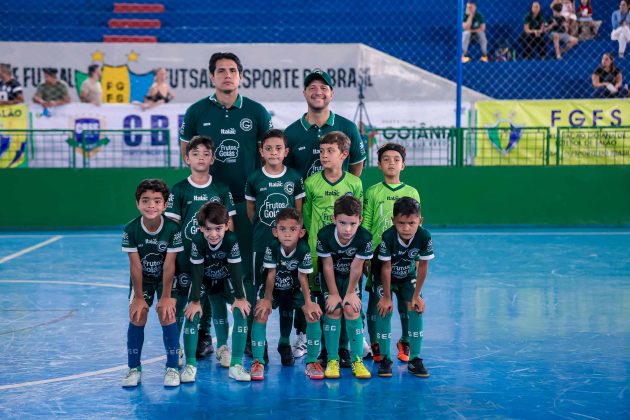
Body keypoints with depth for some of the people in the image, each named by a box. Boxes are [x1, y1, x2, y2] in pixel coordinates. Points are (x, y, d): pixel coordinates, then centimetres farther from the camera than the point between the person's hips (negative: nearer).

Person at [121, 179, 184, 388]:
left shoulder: (172, 229, -25)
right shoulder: (131, 229, -21)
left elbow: (169, 265, -21)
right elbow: (135, 265, -16)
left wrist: (166, 296, -18)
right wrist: (139, 297, -13)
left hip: (165, 278, -1)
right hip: (142, 278, 1)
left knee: (167, 314, -16)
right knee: (137, 315, -13)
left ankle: (172, 368, -2)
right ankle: (134, 368, 1)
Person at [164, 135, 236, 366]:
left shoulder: (221, 190, 2)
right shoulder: (179, 190, -2)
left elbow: (228, 223, 5)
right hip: (185, 255, -2)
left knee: (207, 298, 12)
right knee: (179, 297, -3)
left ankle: (204, 339, 28)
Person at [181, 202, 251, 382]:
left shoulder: (231, 240, -32)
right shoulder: (198, 241, -31)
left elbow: (235, 271, -24)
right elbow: (196, 273, -25)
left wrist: (240, 298, -20)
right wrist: (195, 301, -23)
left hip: (226, 280, 0)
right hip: (204, 280, 0)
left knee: (241, 312, -17)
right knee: (192, 314, -17)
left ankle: (236, 364, -9)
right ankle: (190, 365, -6)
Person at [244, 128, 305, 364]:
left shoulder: (294, 178, 0)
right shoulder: (254, 179, -1)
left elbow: (298, 210, 6)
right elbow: (250, 210, 9)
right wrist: (263, 228, 9)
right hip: (261, 245, 0)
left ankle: (285, 343, 17)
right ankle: (255, 342, 15)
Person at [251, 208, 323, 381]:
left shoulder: (304, 250, -26)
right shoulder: (272, 247, -27)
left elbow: (303, 278, -18)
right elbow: (271, 274, -19)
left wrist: (308, 302, -21)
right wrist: (267, 299, -19)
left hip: (295, 289, 1)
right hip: (273, 288, -1)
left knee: (313, 314, -16)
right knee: (261, 313, -23)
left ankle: (312, 361, -4)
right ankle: (258, 362, -15)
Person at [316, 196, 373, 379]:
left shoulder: (365, 237, -30)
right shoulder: (324, 235, -29)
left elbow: (356, 268, -19)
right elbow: (328, 266, -18)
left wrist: (350, 293, -10)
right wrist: (333, 293, -12)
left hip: (351, 278, 0)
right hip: (331, 277, 0)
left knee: (352, 310, -13)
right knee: (334, 309, -13)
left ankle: (357, 360, -4)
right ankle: (332, 360, -5)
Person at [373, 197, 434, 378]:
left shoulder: (424, 237, -29)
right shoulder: (388, 237, -35)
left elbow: (423, 266, -16)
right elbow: (386, 268, -25)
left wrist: (416, 295, -11)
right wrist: (387, 296, -18)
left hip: (408, 276, 2)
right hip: (385, 277, -2)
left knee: (416, 308, -11)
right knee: (385, 309, -16)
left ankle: (414, 359, -1)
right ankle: (385, 358, -4)